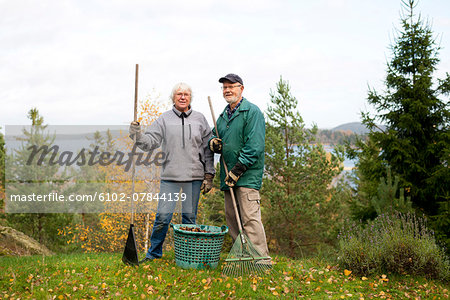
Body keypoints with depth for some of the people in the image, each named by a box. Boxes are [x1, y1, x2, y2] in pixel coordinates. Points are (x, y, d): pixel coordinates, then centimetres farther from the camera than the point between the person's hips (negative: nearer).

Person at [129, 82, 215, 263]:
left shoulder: (200, 119, 8)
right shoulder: (164, 119, 6)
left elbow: (208, 149, 9)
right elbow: (150, 142, 1)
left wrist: (209, 175, 5)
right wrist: (137, 136, -20)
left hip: (194, 176, 1)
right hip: (169, 176, -1)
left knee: (189, 217, 7)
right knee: (163, 216, -3)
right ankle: (154, 253, 13)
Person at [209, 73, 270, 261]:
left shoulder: (252, 112, -7)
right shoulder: (223, 115, 18)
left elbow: (254, 147, -15)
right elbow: (214, 135, 28)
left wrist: (237, 170, -18)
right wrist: (213, 142, 2)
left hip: (247, 175, -8)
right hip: (229, 176, 8)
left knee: (250, 218, -13)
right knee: (232, 218, 9)